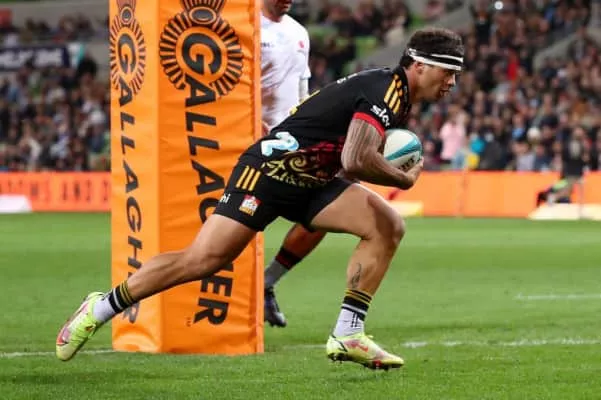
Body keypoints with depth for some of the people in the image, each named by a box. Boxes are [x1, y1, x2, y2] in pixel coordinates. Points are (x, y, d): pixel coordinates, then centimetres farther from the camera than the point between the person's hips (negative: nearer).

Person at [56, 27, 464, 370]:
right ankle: (101, 308, 2)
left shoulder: (394, 92, 11)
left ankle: (347, 335, -5)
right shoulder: (385, 89, -19)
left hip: (311, 182, 9)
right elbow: (356, 161, -32)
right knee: (203, 259, -14)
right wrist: (404, 179, -16)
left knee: (389, 227, -5)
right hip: (270, 171, -9)